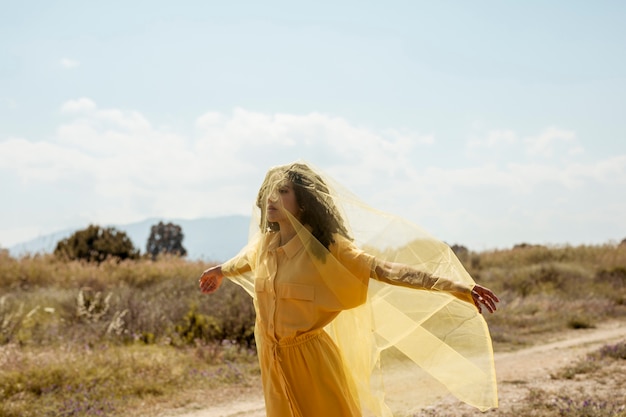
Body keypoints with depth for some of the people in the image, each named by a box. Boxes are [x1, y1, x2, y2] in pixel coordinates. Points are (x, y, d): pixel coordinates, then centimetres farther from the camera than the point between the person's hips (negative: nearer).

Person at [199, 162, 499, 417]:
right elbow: (246, 260, 26)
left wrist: (456, 287, -34)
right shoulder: (264, 243, 1)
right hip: (273, 360, 5)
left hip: (312, 361, -5)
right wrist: (221, 271, 48)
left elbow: (386, 269, -25)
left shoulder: (326, 248, -16)